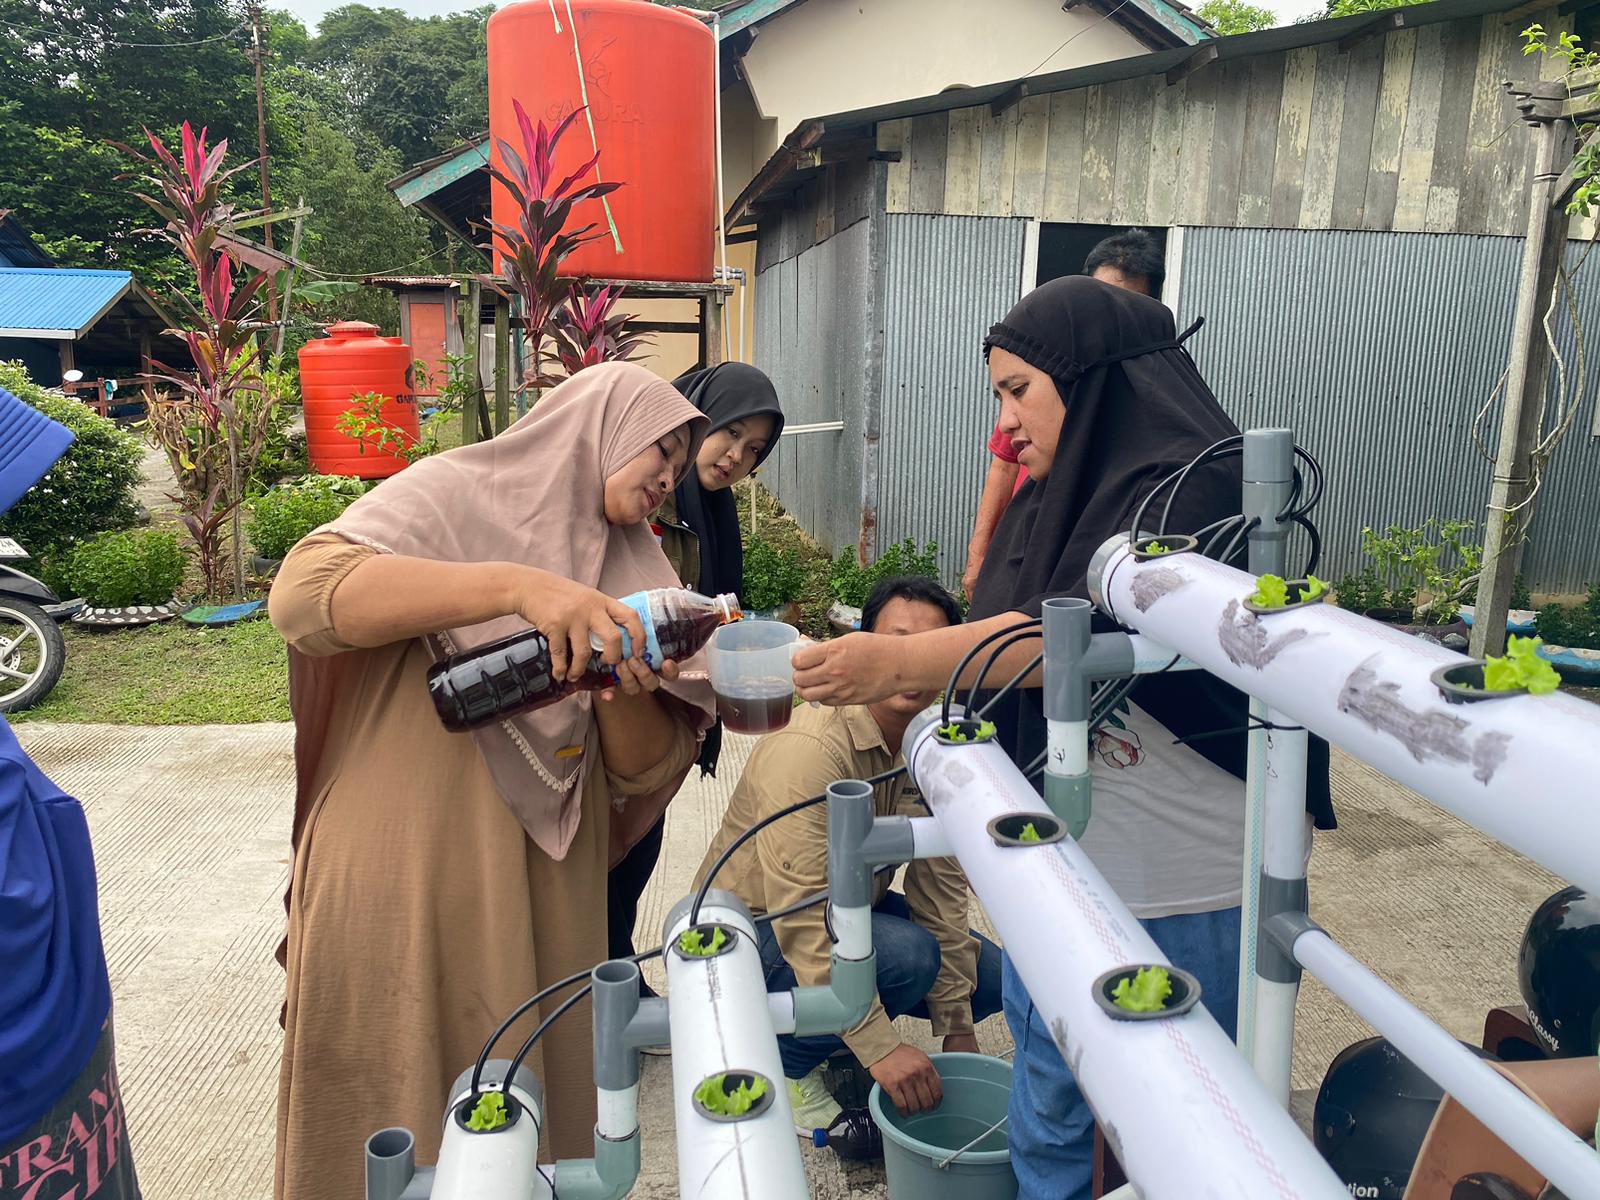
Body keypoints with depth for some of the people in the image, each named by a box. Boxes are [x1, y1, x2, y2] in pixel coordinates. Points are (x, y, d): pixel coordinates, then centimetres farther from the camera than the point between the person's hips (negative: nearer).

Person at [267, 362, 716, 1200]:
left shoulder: (632, 571, 8)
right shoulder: (452, 497, -5)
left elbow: (645, 773, 4)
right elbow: (303, 593, -23)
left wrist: (625, 694, -17)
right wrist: (517, 585, -31)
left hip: (546, 904, 5)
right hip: (403, 890, -4)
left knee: (535, 1124, 15)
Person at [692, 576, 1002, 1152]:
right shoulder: (812, 746, -31)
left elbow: (939, 888, -3)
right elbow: (801, 920, -33)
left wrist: (956, 1028, -2)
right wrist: (881, 1048, -34)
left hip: (850, 907, 7)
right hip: (754, 926, -7)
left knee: (992, 975, 0)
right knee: (908, 953, -30)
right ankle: (786, 1060, -5)